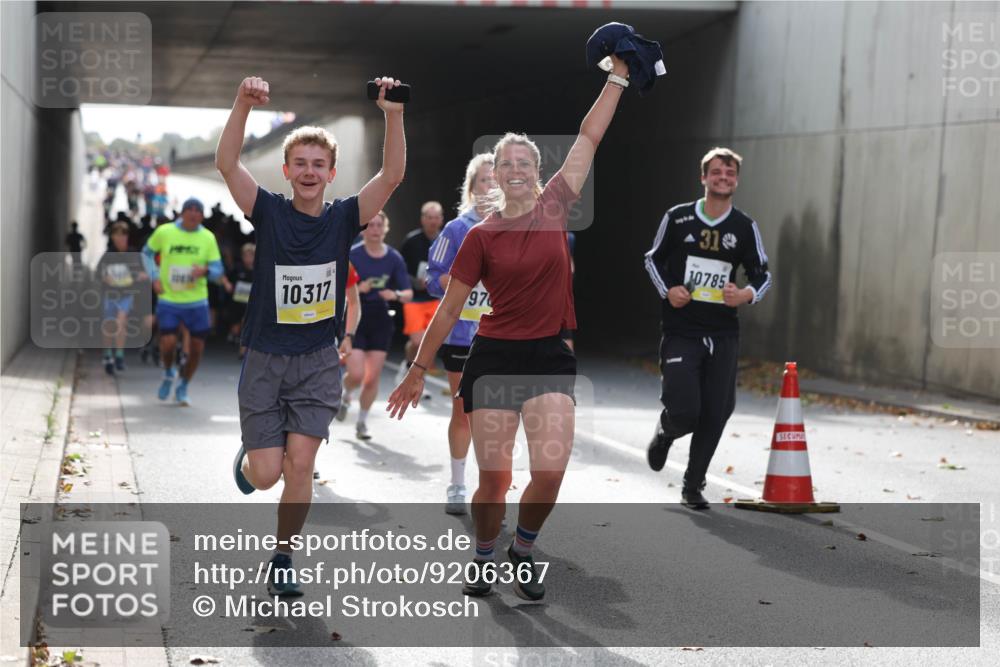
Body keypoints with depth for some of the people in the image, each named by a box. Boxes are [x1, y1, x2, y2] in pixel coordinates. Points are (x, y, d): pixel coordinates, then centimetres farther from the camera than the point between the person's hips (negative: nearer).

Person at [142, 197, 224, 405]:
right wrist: (154, 278, 1)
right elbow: (147, 252, 14)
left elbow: (218, 270, 2)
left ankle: (182, 388, 25)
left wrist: (205, 271, -21)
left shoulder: (208, 238, 0)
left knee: (197, 347, 3)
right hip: (168, 300, -2)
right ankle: (168, 374, 21)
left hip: (197, 302, 2)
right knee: (168, 343, -13)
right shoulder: (164, 232, -3)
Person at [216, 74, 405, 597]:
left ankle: (282, 561, 11)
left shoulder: (343, 218, -2)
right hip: (265, 359, -1)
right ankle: (248, 455, 36)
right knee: (265, 476, -2)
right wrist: (244, 104, -32)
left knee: (300, 465, -8)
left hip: (318, 362, 1)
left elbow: (392, 175, -14)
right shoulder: (269, 212, -5)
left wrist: (393, 115, -28)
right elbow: (226, 164, -19)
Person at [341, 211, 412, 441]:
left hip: (380, 321, 3)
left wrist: (396, 295, -19)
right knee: (356, 374, -13)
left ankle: (362, 422, 20)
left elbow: (408, 293, 2)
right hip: (354, 318, -2)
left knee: (373, 378, 1)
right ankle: (345, 396, 23)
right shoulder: (352, 255, -7)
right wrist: (357, 289, -25)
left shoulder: (394, 258, 0)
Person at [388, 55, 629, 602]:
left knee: (550, 472, -10)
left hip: (549, 357, 1)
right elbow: (449, 310, 4)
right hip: (494, 357, -1)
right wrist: (418, 370, 6)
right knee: (494, 479, -1)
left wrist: (619, 74, 3)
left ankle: (523, 552, 17)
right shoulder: (481, 237, -1)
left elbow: (589, 138, 3)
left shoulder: (553, 210, 3)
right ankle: (484, 558, 25)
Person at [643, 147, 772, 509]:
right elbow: (653, 259, 11)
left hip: (723, 335, 2)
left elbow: (762, 273, 11)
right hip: (680, 332, -2)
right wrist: (667, 291, -7)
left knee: (715, 415, 2)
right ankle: (665, 433, 25)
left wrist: (748, 294, -11)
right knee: (683, 412, -13)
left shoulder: (744, 227, 4)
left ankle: (693, 486, 19)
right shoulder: (678, 218, 0)